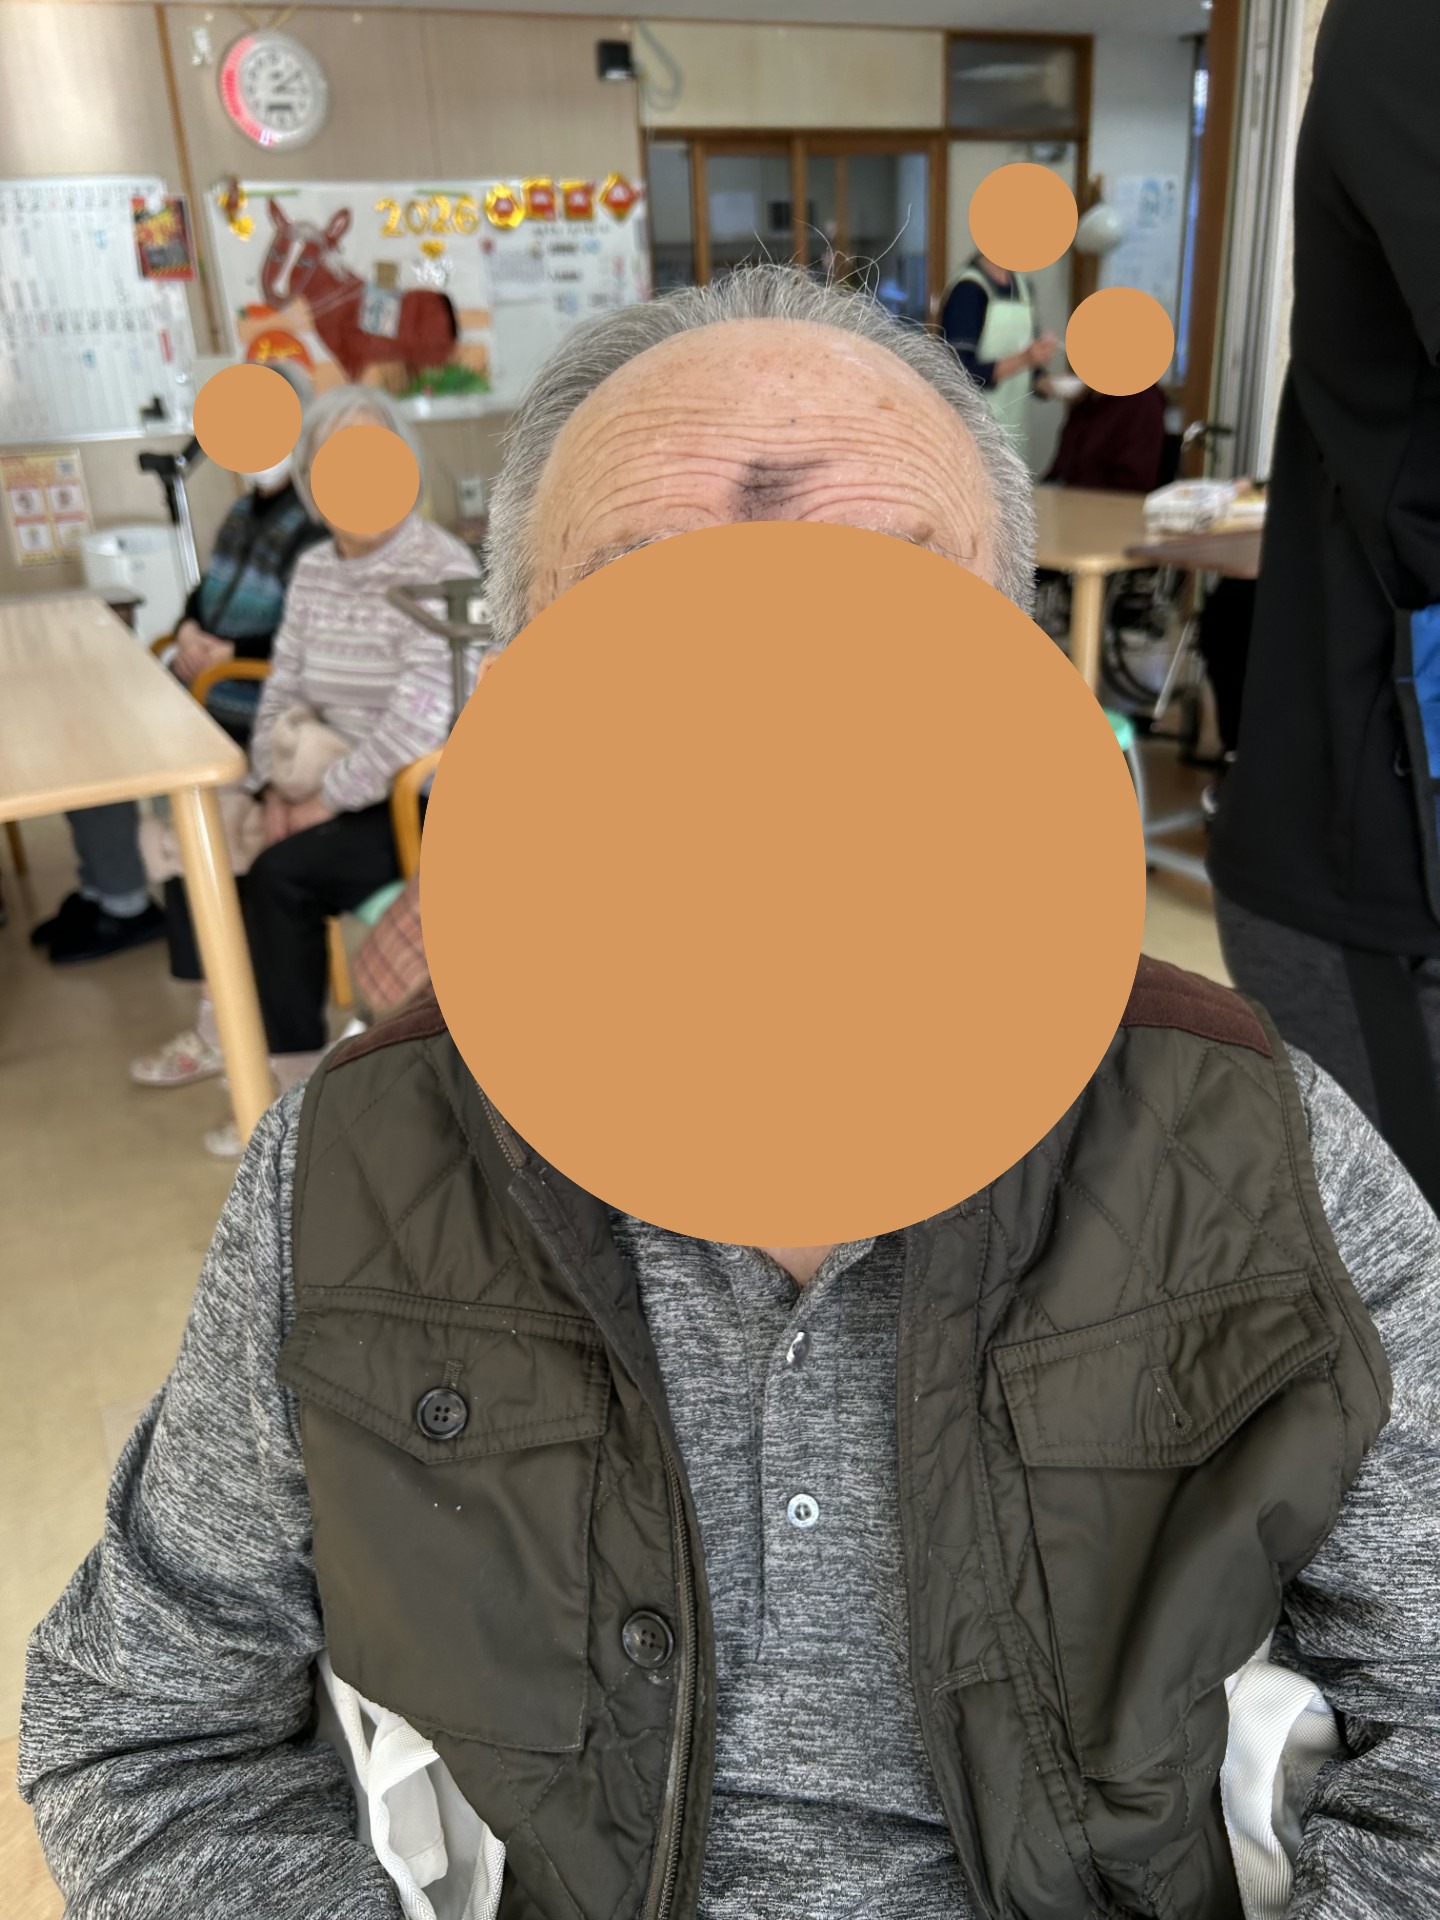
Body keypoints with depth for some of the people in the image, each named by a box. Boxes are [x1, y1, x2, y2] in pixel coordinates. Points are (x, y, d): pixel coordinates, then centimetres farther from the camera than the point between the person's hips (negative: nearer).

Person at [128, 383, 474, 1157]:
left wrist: (326, 801, -20)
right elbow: (282, 690, 9)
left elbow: (417, 725, -28)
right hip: (336, 785, 8)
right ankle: (225, 1023, 15)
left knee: (282, 873, -24)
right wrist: (276, 787, -7)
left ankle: (297, 1075, -6)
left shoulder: (441, 570, -19)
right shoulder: (313, 568, 7)